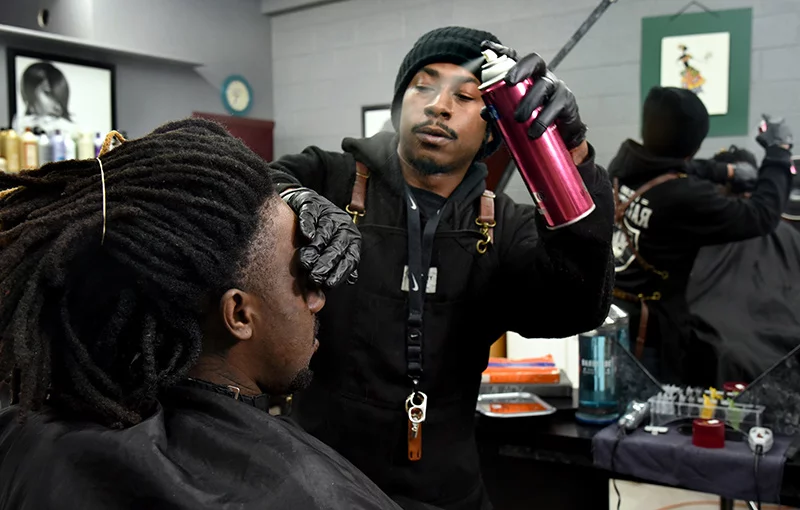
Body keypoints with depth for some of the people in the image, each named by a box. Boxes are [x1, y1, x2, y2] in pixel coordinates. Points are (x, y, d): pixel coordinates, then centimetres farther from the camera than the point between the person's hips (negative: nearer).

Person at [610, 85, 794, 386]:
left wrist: (726, 171, 32)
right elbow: (762, 216, -9)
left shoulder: (622, 164, -2)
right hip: (643, 333, -7)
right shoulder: (686, 196, -23)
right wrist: (779, 152, 4)